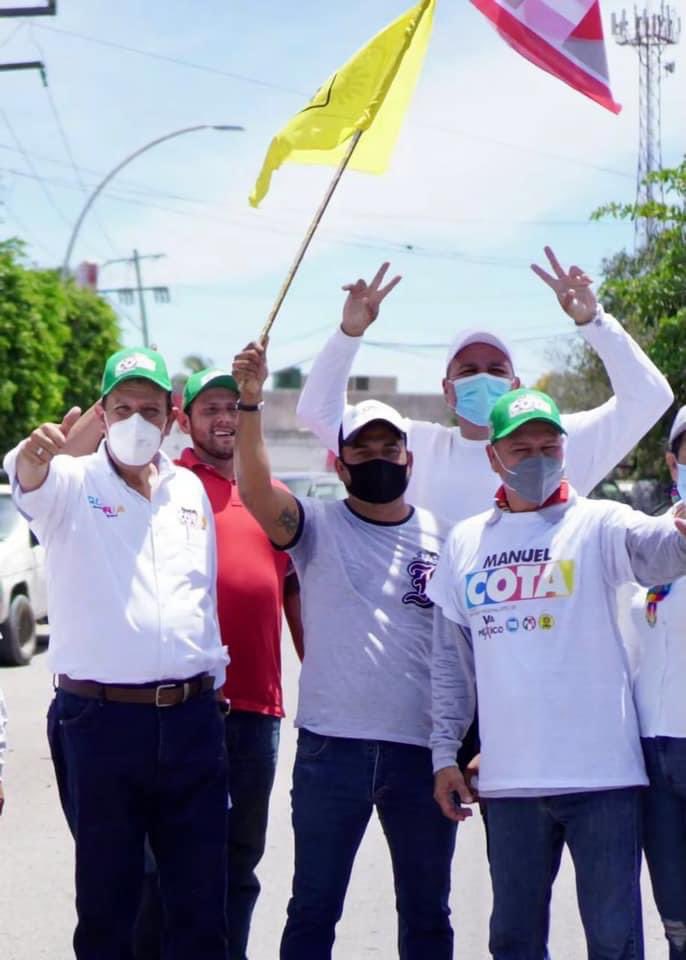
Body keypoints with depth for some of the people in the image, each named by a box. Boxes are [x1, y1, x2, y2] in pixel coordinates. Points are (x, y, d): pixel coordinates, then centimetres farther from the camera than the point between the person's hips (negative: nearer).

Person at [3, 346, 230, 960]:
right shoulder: (71, 482, -2)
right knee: (107, 897, 4)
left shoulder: (190, 489, 12)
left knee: (202, 897, 8)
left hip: (192, 718, 4)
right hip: (100, 720, -4)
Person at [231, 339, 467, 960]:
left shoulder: (443, 538, 8)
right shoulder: (318, 527, 2)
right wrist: (249, 402, -31)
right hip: (332, 746, -2)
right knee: (313, 908, 6)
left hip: (423, 750, 2)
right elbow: (257, 492, -19)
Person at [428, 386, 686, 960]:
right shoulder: (466, 542, 11)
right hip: (510, 778, 3)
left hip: (602, 773, -3)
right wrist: (445, 753, 10)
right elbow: (451, 662, 15)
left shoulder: (598, 525, 0)